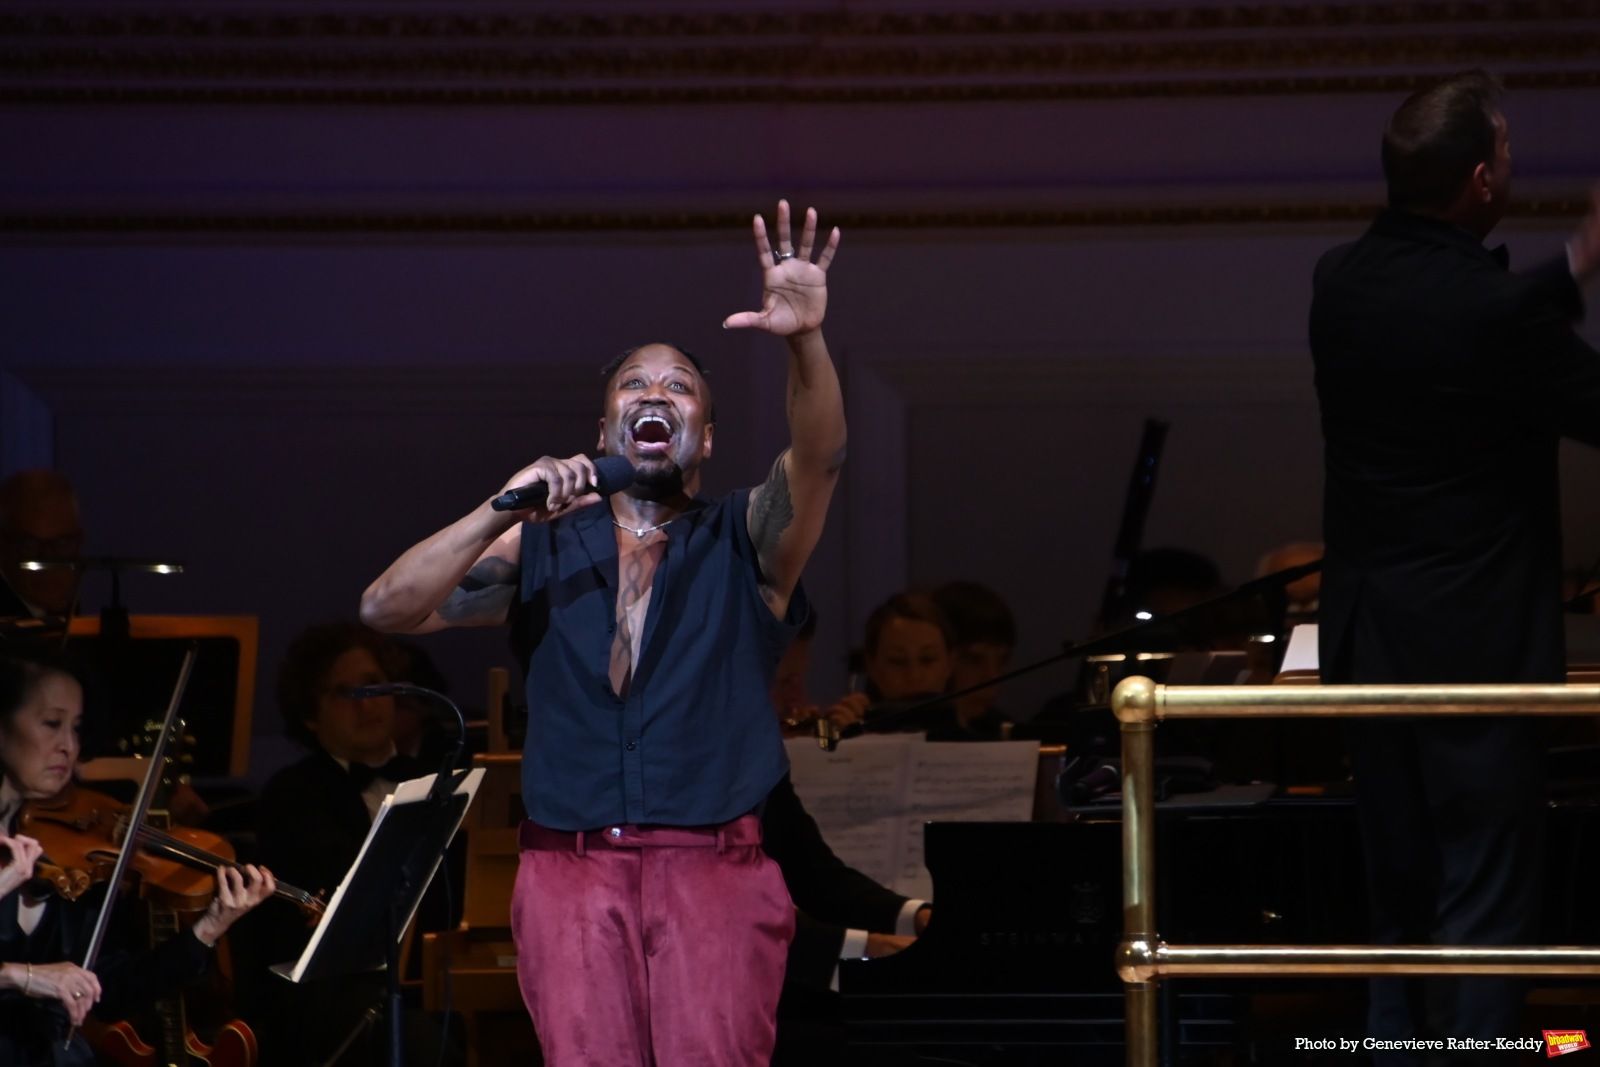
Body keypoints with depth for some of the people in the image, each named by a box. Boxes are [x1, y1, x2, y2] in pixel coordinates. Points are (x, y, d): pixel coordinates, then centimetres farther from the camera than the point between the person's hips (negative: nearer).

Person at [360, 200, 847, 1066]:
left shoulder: (744, 541, 15)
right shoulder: (542, 549, 18)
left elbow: (818, 457, -7)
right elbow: (387, 609, 6)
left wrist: (806, 342, -27)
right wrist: (503, 509, -6)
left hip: (712, 868, -1)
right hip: (573, 866, 1)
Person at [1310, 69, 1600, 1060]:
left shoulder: (1342, 283, 1)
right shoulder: (1496, 309, -22)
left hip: (1368, 644, 7)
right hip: (1476, 647, -7)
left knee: (1399, 901, 16)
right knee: (1487, 907, 0)